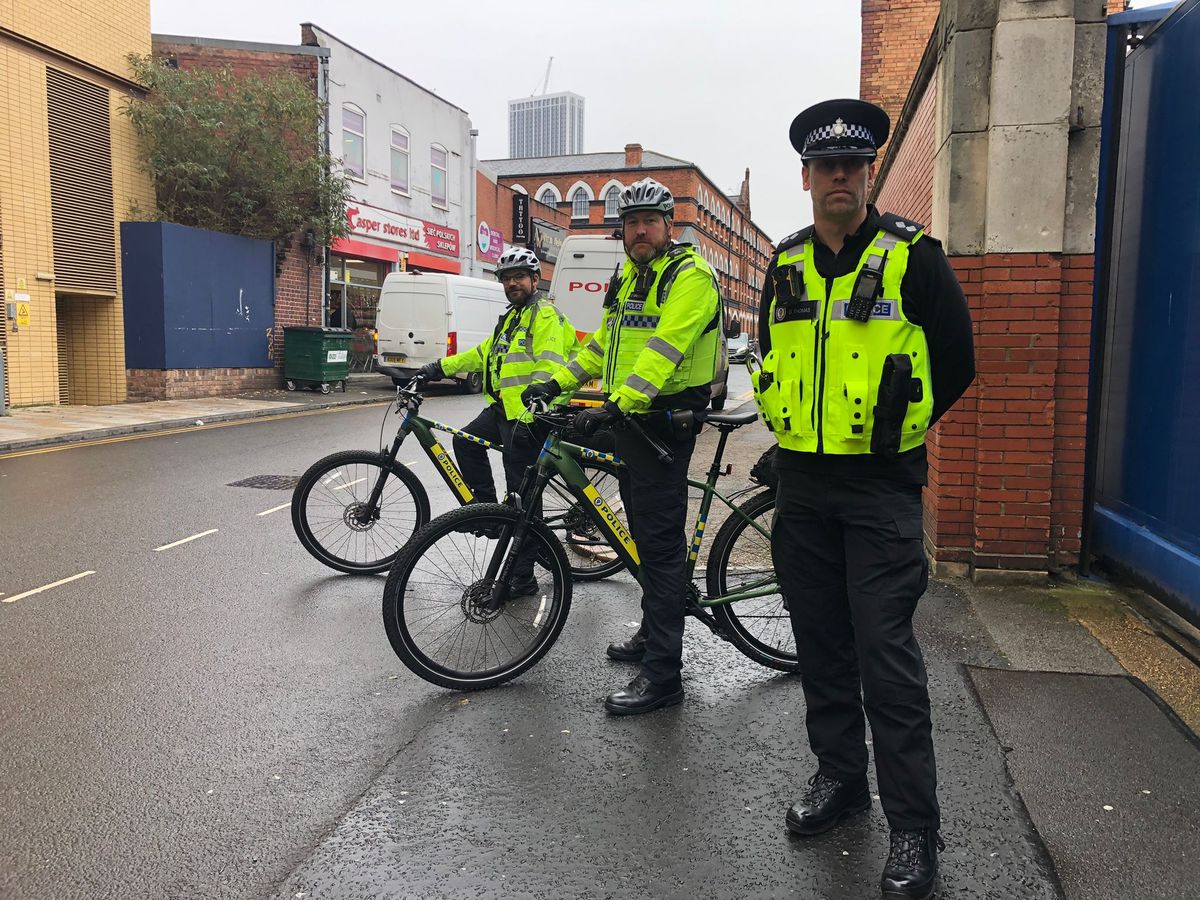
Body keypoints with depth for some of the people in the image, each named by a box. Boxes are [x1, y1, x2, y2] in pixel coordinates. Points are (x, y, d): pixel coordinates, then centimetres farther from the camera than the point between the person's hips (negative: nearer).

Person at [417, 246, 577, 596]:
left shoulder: (545, 315, -10)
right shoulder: (511, 317, 22)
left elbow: (548, 368, -23)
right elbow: (484, 354, 26)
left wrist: (530, 415, -33)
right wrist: (440, 367, 19)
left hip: (528, 416, -10)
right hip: (502, 409, 10)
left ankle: (522, 578, 2)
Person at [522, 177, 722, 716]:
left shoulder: (689, 276, -12)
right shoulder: (629, 277, 17)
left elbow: (663, 352, -25)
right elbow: (603, 343, 24)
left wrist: (614, 407, -34)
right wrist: (556, 383, 13)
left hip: (665, 422, -9)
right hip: (629, 421, 9)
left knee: (660, 540, -8)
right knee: (646, 534, 17)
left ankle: (663, 673, -3)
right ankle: (653, 634, 33)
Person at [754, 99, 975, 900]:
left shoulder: (911, 255, -5)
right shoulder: (786, 264, 9)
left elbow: (957, 362, -1)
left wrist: (896, 427, 4)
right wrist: (794, 424, 14)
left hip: (881, 486, -5)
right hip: (801, 483, 5)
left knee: (886, 652, -4)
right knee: (821, 643, 13)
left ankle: (914, 828, 9)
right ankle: (840, 776, 30)